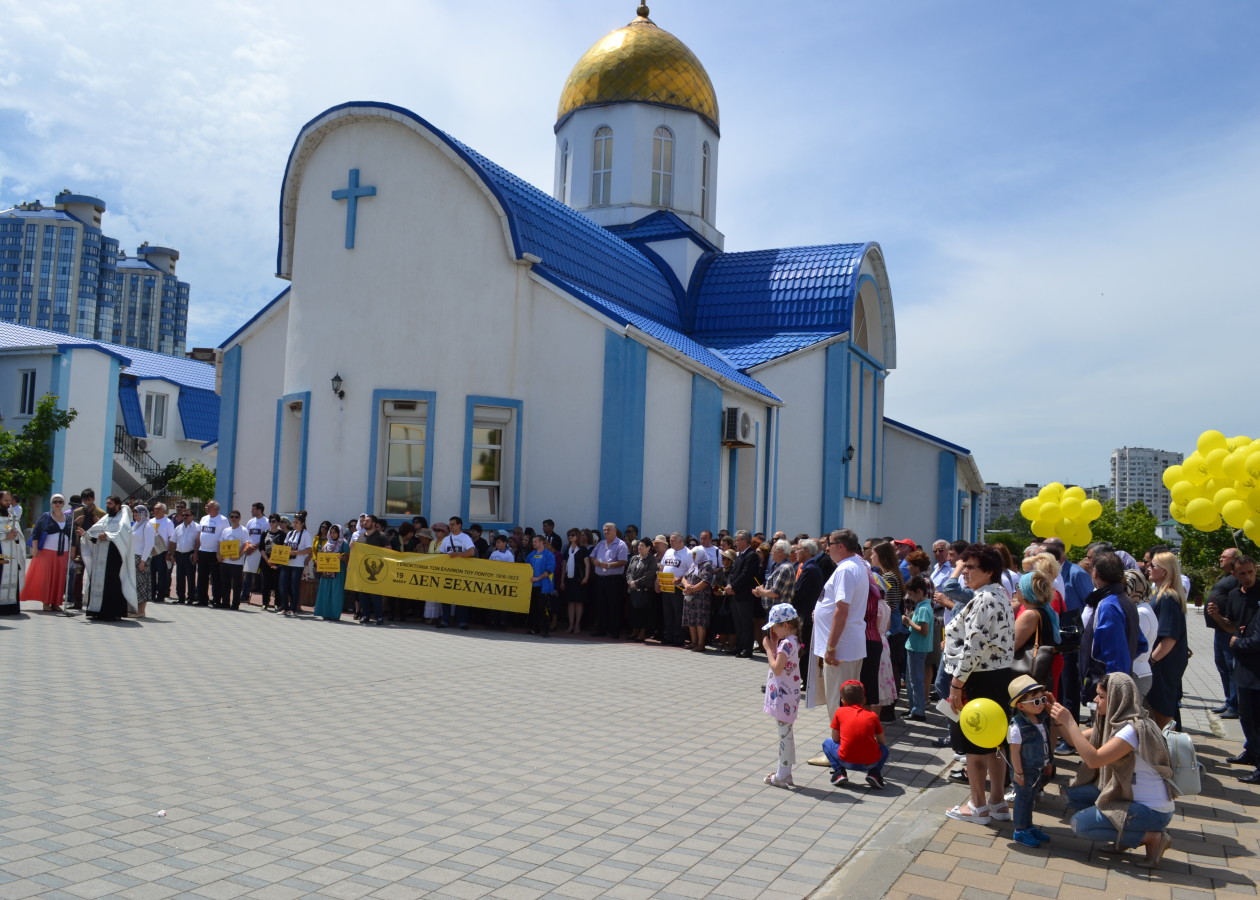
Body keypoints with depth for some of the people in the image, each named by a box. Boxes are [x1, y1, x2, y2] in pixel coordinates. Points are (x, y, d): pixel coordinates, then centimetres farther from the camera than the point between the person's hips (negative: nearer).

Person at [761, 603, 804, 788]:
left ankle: (782, 775, 2)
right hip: (784, 694, 10)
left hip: (784, 695, -10)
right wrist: (773, 643, 7)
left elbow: (776, 668, -23)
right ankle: (784, 771, 26)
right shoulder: (791, 641, 10)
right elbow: (778, 664, 12)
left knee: (785, 733, -4)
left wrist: (768, 648, -14)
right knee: (785, 733, 17)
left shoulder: (786, 643, -20)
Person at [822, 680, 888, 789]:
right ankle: (874, 773, 8)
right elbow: (883, 742, 18)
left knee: (827, 743, 25)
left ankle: (839, 772, 7)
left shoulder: (840, 712, 7)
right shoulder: (873, 716, 10)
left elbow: (835, 739, 11)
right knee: (884, 749, 32)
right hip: (870, 762, 1)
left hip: (846, 761, -1)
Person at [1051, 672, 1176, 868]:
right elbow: (1076, 741, 9)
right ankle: (1124, 832, 8)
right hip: (1132, 797, 9)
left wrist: (1069, 722, -29)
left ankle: (1152, 837, -4)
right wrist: (1059, 719, -6)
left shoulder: (1134, 729, -25)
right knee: (1075, 793, 2)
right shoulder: (1114, 722, 2)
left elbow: (1093, 759, -33)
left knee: (1080, 823, -12)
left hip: (1152, 811, -9)